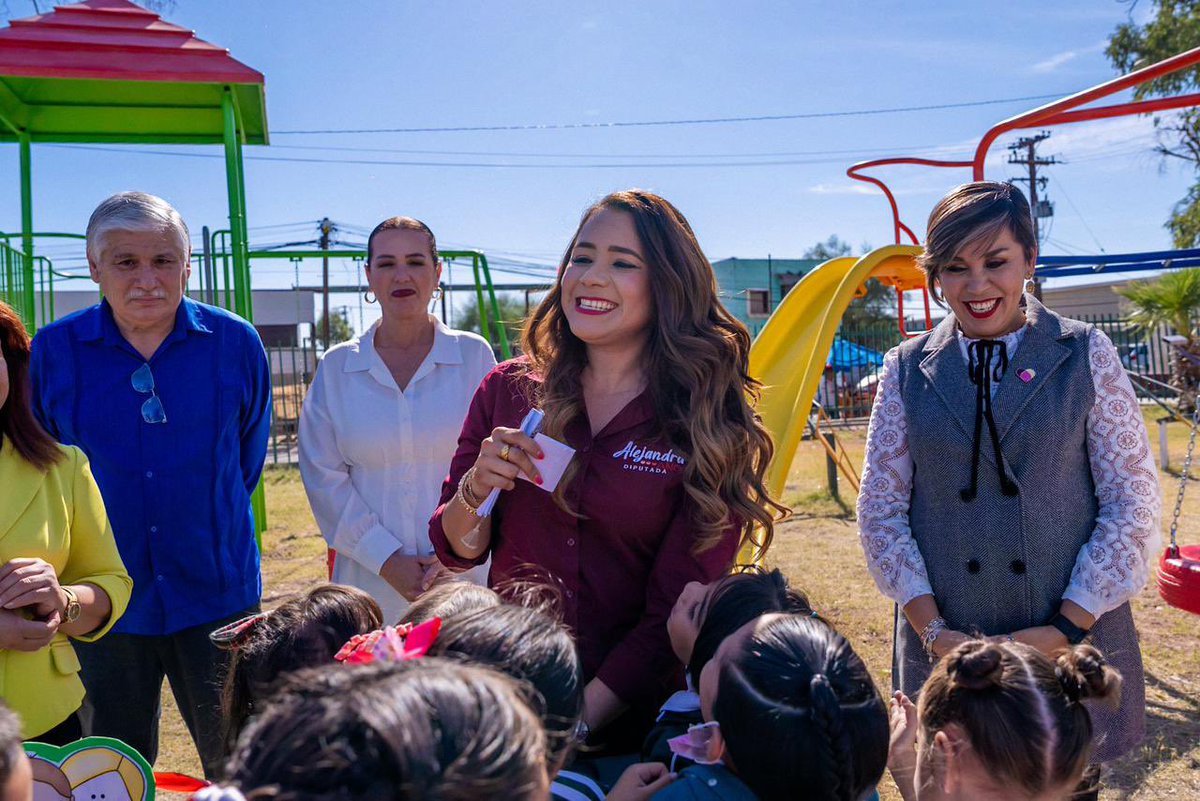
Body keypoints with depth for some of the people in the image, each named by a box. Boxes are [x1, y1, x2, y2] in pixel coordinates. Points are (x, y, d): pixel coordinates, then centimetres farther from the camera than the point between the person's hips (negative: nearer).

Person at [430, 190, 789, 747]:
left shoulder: (710, 423, -13)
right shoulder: (509, 390, -5)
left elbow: (678, 614, -13)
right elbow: (458, 550, 1)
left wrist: (580, 720, -20)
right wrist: (476, 488, -19)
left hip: (629, 717, -2)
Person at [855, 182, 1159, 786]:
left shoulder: (1085, 355, -1)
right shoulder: (907, 370, 2)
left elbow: (1133, 503, -2)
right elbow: (881, 510, 2)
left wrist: (1069, 626, -9)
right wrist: (931, 629, -7)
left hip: (1073, 645, -1)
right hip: (946, 652, 1)